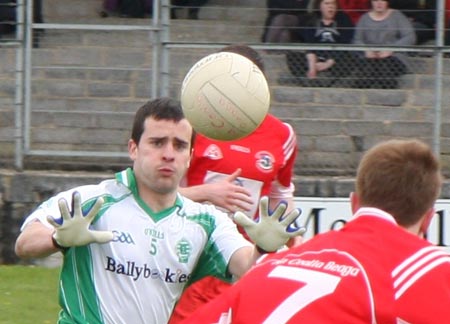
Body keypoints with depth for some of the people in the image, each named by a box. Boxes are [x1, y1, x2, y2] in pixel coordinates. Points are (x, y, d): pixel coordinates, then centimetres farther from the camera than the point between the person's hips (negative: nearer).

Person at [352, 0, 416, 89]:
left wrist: (390, 50, -14)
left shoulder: (396, 16, 9)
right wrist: (367, 50, -10)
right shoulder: (365, 18, 19)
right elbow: (357, 40, 13)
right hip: (370, 57, 2)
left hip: (393, 56, -2)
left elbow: (410, 38, -1)